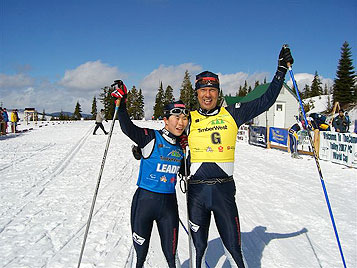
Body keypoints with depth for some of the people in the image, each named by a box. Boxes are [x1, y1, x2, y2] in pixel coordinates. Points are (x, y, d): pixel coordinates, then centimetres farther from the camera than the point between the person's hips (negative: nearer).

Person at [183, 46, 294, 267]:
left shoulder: (232, 114, 4)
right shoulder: (189, 119, 4)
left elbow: (266, 101, 7)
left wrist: (282, 70, 6)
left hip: (224, 190, 0)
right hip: (197, 190, 1)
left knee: (233, 247, 9)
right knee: (198, 245, 14)